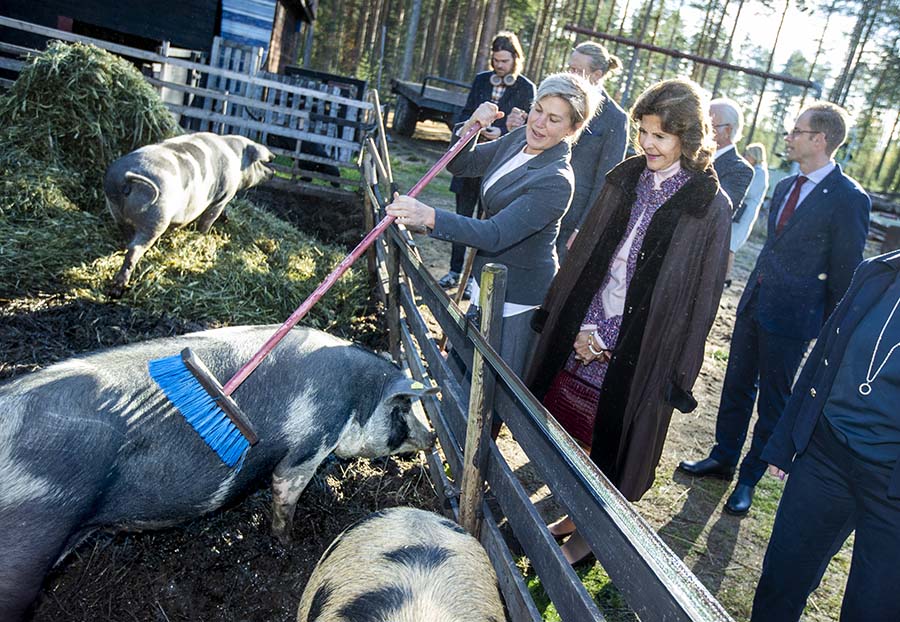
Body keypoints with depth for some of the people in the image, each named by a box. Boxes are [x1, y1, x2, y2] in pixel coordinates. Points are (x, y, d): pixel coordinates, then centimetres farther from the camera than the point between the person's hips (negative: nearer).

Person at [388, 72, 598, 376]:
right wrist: (470, 127, -14)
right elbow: (461, 165, 6)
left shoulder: (556, 181, -26)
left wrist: (429, 216, -44)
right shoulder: (519, 138, 0)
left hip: (518, 295, -8)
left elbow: (496, 234, -34)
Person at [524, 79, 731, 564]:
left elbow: (702, 296, -8)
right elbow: (583, 254, 4)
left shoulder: (709, 205, -11)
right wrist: (579, 325, -5)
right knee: (572, 430, 14)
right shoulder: (625, 179, 3)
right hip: (583, 332, 4)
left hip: (638, 349, -4)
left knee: (612, 439, 11)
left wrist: (677, 372, -9)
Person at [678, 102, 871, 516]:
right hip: (754, 303, 7)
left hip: (791, 318, -7)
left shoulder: (848, 199, -14)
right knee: (737, 385, 16)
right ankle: (723, 458, 33)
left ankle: (749, 479, 23)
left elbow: (846, 272, -11)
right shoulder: (785, 187, 9)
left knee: (773, 401, 8)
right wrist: (755, 292, 14)